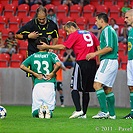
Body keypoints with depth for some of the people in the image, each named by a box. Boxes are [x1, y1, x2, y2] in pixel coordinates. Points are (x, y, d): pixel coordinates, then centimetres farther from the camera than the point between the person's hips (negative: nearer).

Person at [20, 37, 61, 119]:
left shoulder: (33, 56, 12)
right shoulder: (51, 55, 6)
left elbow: (22, 66, 1)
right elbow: (58, 64, -14)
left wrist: (34, 73, 5)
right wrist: (52, 73, 0)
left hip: (37, 85, 1)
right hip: (50, 84, -1)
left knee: (35, 113, 8)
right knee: (50, 112, 6)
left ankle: (39, 110, -27)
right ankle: (48, 111, -30)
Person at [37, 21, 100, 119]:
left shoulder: (74, 35, 1)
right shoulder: (90, 34, 19)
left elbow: (62, 47, -4)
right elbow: (98, 47, 13)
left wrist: (47, 46, 2)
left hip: (82, 62, -6)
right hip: (92, 63, 6)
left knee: (75, 88, -3)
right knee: (86, 90, 11)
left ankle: (78, 110, -18)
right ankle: (84, 113, 8)